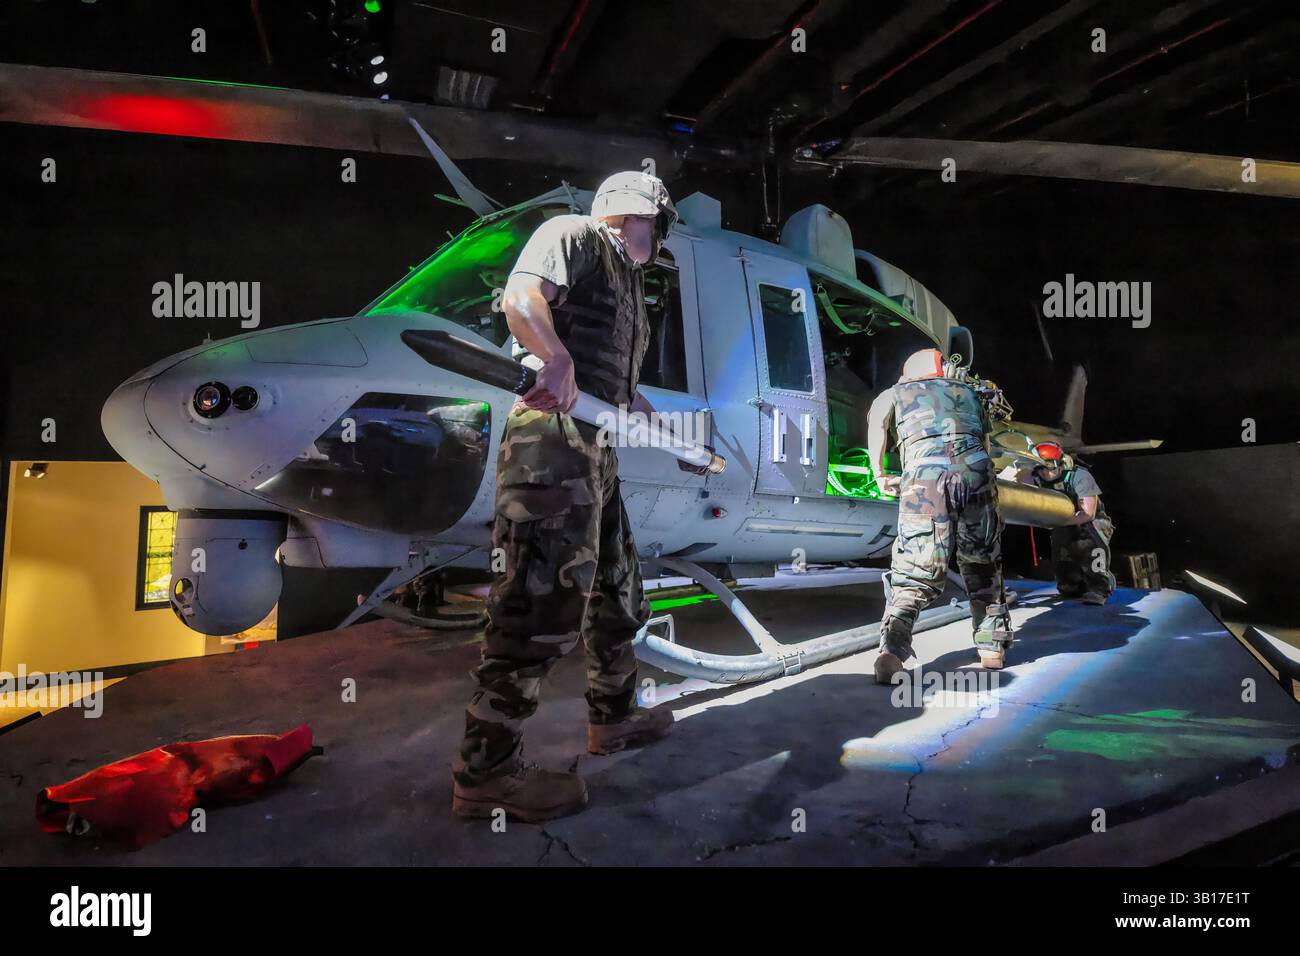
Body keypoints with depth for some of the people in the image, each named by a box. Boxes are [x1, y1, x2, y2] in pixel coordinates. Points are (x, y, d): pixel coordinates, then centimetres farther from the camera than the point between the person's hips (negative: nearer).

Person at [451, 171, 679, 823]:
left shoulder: (626, 283, 30)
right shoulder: (574, 234, 4)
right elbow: (520, 297, -16)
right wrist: (558, 359, -33)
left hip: (597, 450, 11)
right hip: (553, 435, -11)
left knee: (616, 591, 18)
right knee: (545, 602, -14)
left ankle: (613, 715, 35)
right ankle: (486, 771, -6)